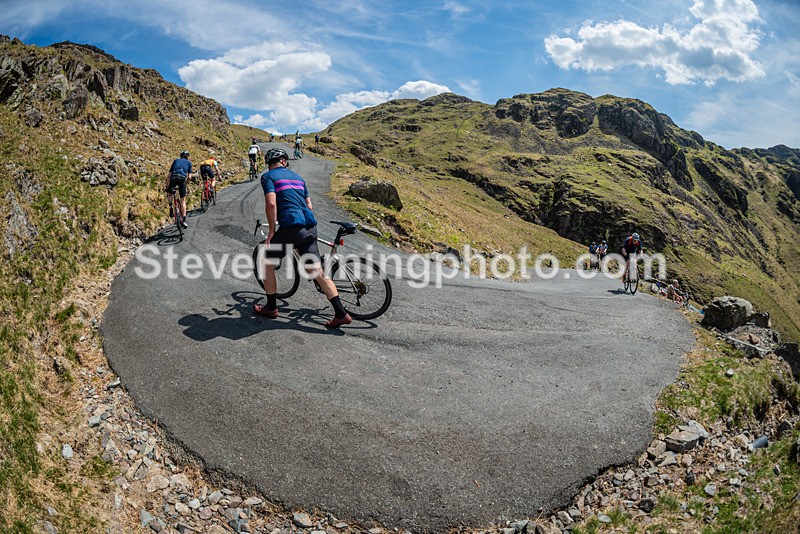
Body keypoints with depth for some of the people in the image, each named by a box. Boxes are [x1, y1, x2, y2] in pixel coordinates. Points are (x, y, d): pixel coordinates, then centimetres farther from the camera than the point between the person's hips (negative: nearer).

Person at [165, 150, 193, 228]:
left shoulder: (176, 161, 25)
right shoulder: (189, 162, 22)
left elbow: (169, 174, 17)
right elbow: (189, 176, 11)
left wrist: (166, 185, 20)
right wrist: (186, 182, 28)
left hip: (173, 178, 1)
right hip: (182, 179, -1)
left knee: (169, 193, 30)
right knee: (183, 200, 7)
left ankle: (171, 207, 7)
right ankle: (183, 220, 0)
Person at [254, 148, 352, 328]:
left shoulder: (268, 176, 3)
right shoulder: (297, 176, 23)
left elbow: (271, 203, -13)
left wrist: (272, 230, -5)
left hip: (291, 227, -6)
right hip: (310, 227, 6)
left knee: (268, 263, 15)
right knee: (317, 271, 7)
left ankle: (271, 308, 21)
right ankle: (341, 314, 4)